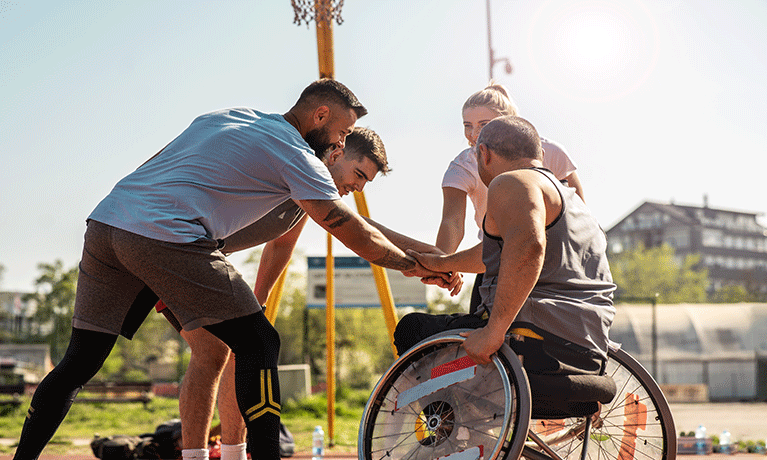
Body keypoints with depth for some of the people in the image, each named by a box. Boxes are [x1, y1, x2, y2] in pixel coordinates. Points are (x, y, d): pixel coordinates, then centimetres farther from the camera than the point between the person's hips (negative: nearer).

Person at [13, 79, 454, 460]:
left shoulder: (227, 115, 25)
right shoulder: (296, 155, 3)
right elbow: (355, 233, 3)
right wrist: (413, 264, 16)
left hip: (105, 219, 8)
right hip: (166, 236, -8)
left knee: (80, 361, 13)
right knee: (257, 343, 2)